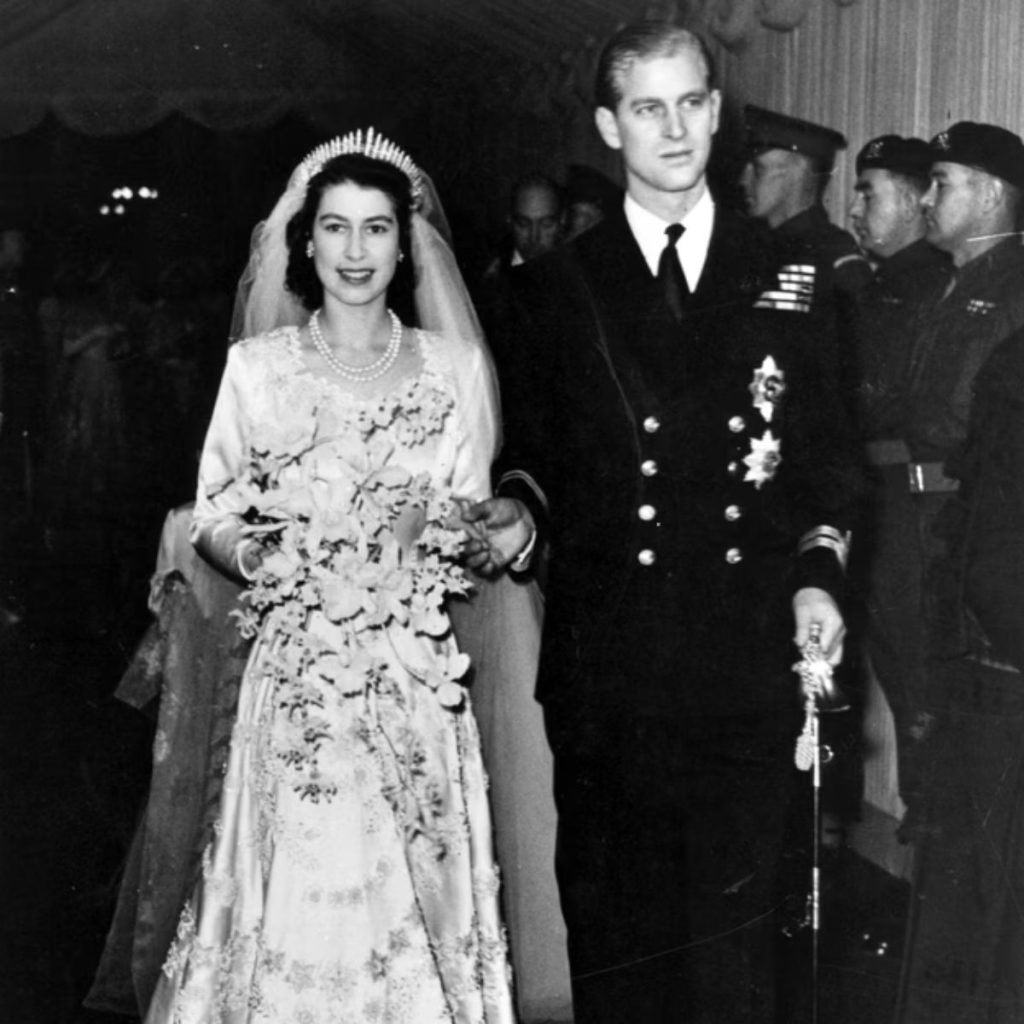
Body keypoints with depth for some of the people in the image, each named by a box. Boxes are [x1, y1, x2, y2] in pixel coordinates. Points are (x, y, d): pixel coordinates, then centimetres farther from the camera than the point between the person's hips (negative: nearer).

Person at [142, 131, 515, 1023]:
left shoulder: (454, 368, 7)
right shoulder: (256, 367, 4)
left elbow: (470, 527, 10)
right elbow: (211, 518, 4)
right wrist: (248, 554, -14)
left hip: (415, 679, 1)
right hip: (294, 674, -1)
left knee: (408, 897, 2)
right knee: (295, 893, -2)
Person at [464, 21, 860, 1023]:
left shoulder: (780, 280, 7)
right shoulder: (555, 286, 5)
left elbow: (824, 453, 11)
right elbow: (531, 446, 10)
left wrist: (817, 572, -1)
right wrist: (518, 506, -10)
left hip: (749, 653, 1)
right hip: (604, 665, 0)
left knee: (734, 916, 8)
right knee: (611, 912, 9)